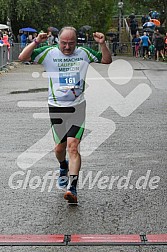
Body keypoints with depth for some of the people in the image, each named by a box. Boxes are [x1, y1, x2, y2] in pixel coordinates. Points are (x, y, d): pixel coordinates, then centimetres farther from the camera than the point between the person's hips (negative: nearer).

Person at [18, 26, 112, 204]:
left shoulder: (83, 53, 6)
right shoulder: (49, 53, 1)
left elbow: (107, 60, 15)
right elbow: (22, 57, -3)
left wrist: (102, 44, -2)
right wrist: (36, 42, -15)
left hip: (77, 107, -1)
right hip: (56, 107, 1)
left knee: (73, 146, -13)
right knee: (59, 147, 10)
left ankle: (72, 187, -18)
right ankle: (64, 168, 45)